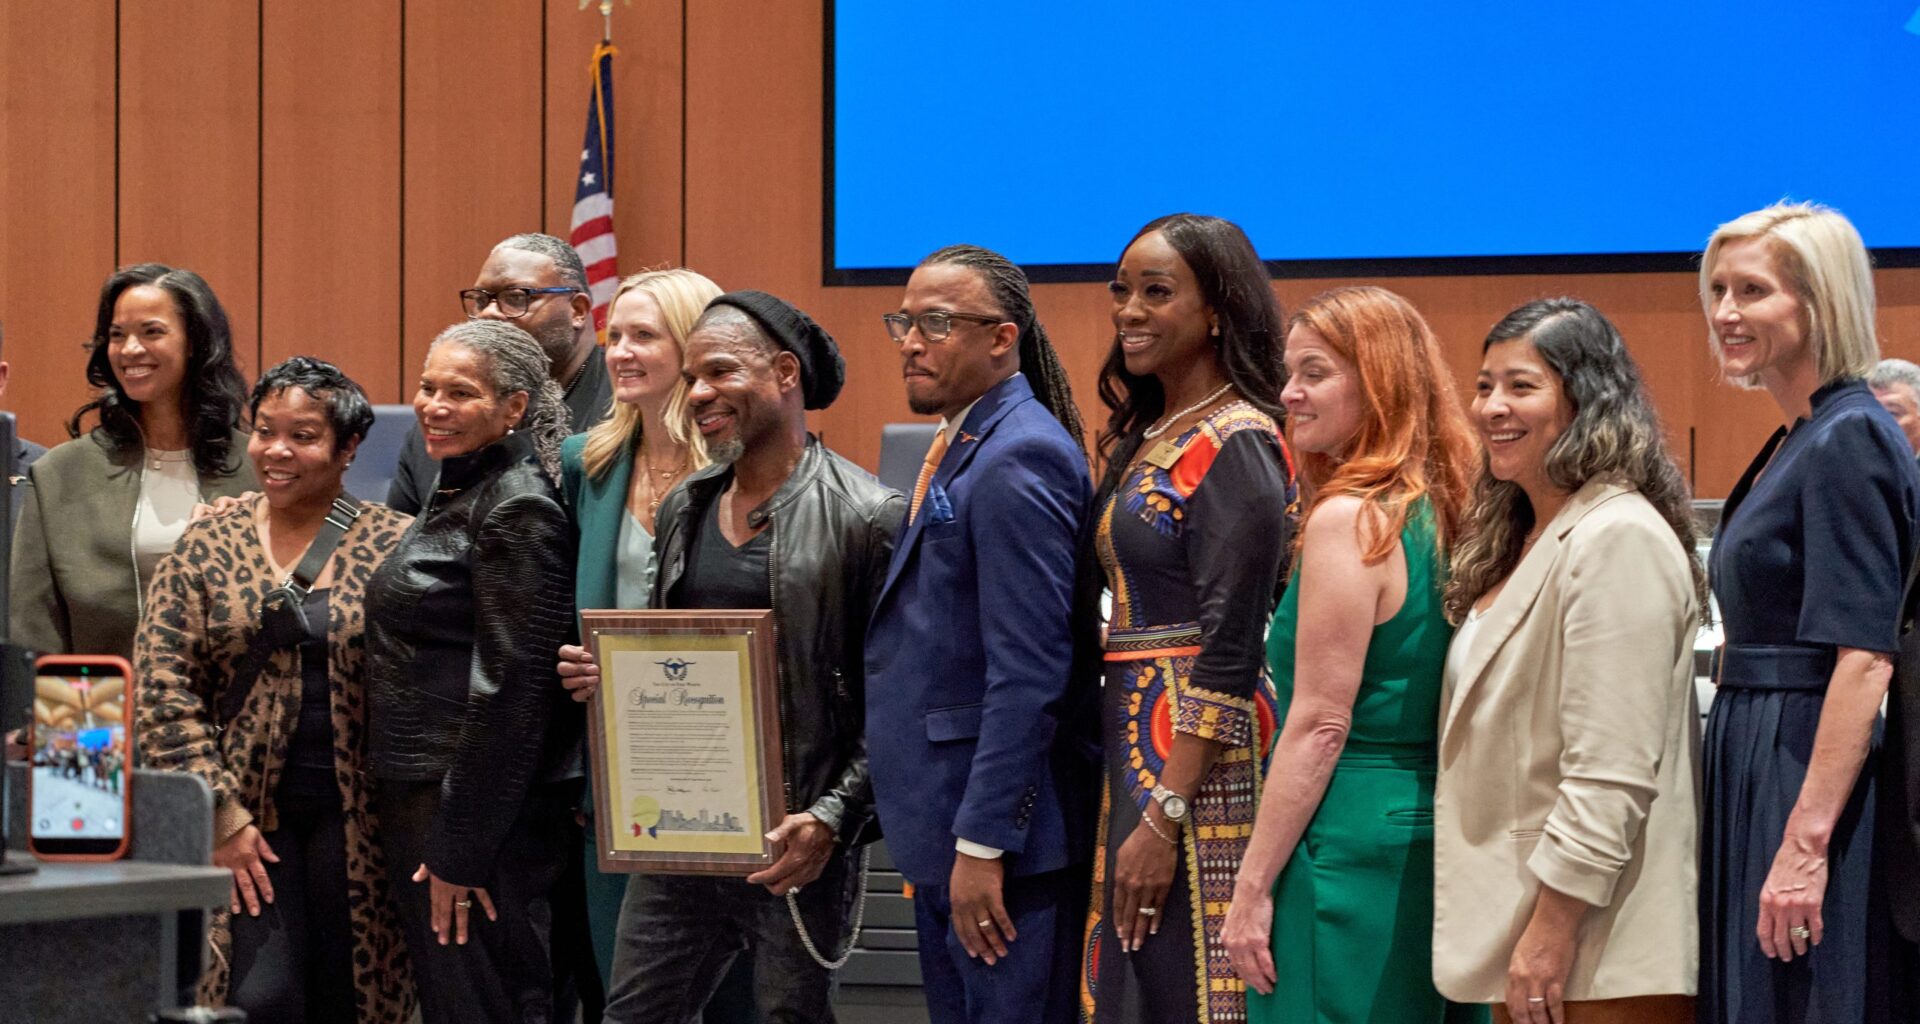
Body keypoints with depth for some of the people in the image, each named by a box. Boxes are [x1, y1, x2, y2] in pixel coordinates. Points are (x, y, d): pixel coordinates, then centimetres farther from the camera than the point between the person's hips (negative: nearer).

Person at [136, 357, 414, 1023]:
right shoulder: (204, 550, 6)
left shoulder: (394, 546, 1)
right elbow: (162, 690, 1)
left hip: (358, 818, 0)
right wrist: (222, 815, -7)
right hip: (247, 820, 1)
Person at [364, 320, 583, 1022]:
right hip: (420, 800, 10)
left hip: (493, 821, -10)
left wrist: (458, 851, -20)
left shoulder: (517, 511, -14)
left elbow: (510, 688, -19)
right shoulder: (455, 495, 15)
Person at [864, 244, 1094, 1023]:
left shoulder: (1019, 460, -16)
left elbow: (1028, 675, -21)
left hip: (1001, 832, -10)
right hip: (944, 824, 10)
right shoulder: (957, 449, 14)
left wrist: (982, 842, -22)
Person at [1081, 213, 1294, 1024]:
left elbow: (1229, 653, -17)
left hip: (1198, 760, -9)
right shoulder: (1142, 436, 15)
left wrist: (1165, 816, -20)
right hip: (1132, 744, 9)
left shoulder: (1236, 445, -12)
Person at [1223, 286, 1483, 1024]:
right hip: (1433, 838, 9)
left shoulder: (1349, 520, -13)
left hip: (1350, 846, -9)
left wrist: (1252, 888, -13)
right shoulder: (1437, 513, 12)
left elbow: (1320, 726, -16)